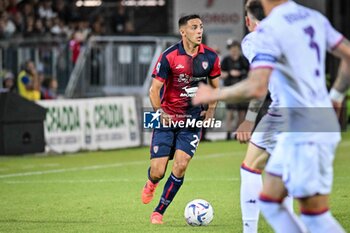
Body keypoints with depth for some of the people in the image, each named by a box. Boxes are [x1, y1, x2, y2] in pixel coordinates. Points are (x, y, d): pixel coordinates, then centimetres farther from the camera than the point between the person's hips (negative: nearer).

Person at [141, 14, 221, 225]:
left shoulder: (210, 57, -1)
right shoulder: (169, 57, -12)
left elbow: (215, 86, 14)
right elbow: (154, 89, -7)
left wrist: (211, 110, 1)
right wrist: (160, 112, -20)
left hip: (193, 120, 2)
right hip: (168, 119, -2)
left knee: (181, 165, -14)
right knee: (158, 171, -5)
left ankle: (159, 212, 1)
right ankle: (151, 183, 35)